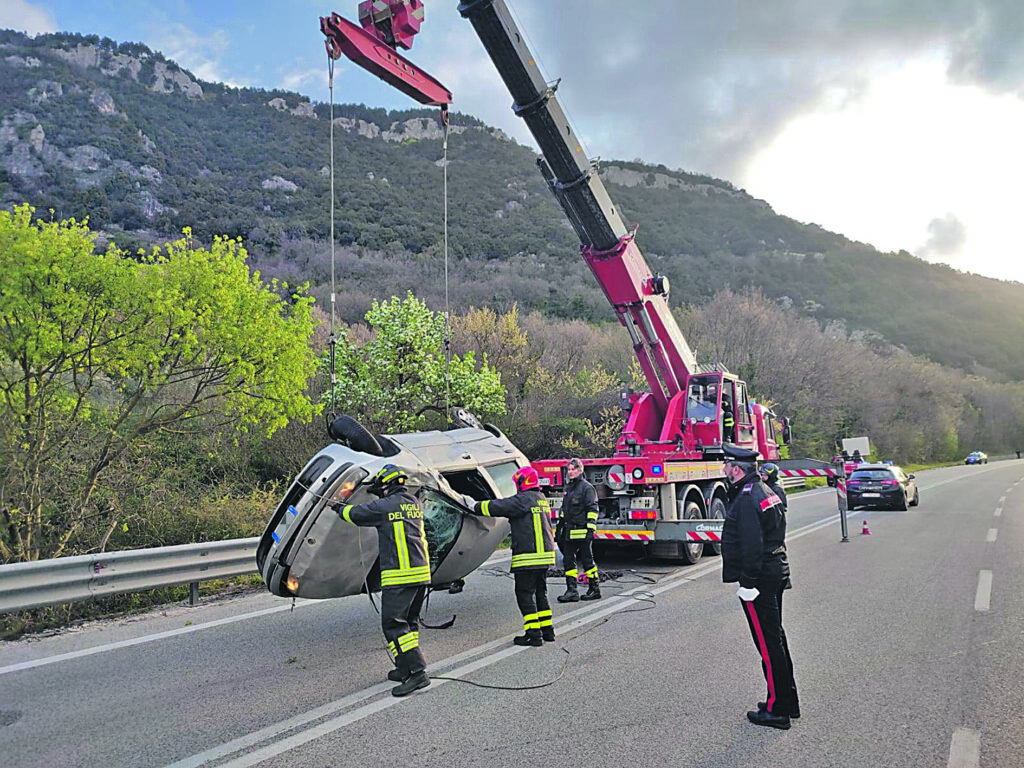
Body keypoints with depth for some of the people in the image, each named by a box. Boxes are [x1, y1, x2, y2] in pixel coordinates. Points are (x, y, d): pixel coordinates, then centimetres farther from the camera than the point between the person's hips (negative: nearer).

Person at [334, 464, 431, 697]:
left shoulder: (385, 507, -9)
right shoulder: (415, 504, 12)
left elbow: (357, 514, 7)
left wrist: (340, 509, 28)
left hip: (399, 576, -8)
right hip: (421, 572, 8)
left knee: (393, 623, -6)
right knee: (409, 621, 18)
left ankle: (416, 672, -13)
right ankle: (406, 668, 26)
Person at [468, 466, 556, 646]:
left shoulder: (524, 499, -12)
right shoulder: (542, 499, 16)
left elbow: (497, 507, -15)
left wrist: (476, 506, -2)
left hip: (528, 556, -9)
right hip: (545, 555, 9)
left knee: (525, 594, -2)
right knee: (540, 592, 18)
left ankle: (533, 633, -3)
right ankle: (547, 629, 21)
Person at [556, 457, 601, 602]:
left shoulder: (587, 487, -7)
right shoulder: (568, 487, 16)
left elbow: (592, 510, -11)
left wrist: (590, 529, -17)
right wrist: (559, 528, 21)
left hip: (581, 531, -7)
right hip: (569, 532, 7)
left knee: (587, 560, 1)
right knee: (568, 560, 4)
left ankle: (594, 589, 12)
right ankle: (572, 590, 7)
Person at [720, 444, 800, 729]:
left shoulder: (746, 500, -19)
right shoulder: (766, 493, 13)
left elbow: (752, 546, -24)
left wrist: (748, 583, -20)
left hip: (759, 579, -10)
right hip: (777, 573, 10)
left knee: (768, 644, -3)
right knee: (776, 638, 18)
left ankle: (777, 710, 6)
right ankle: (788, 702, 28)